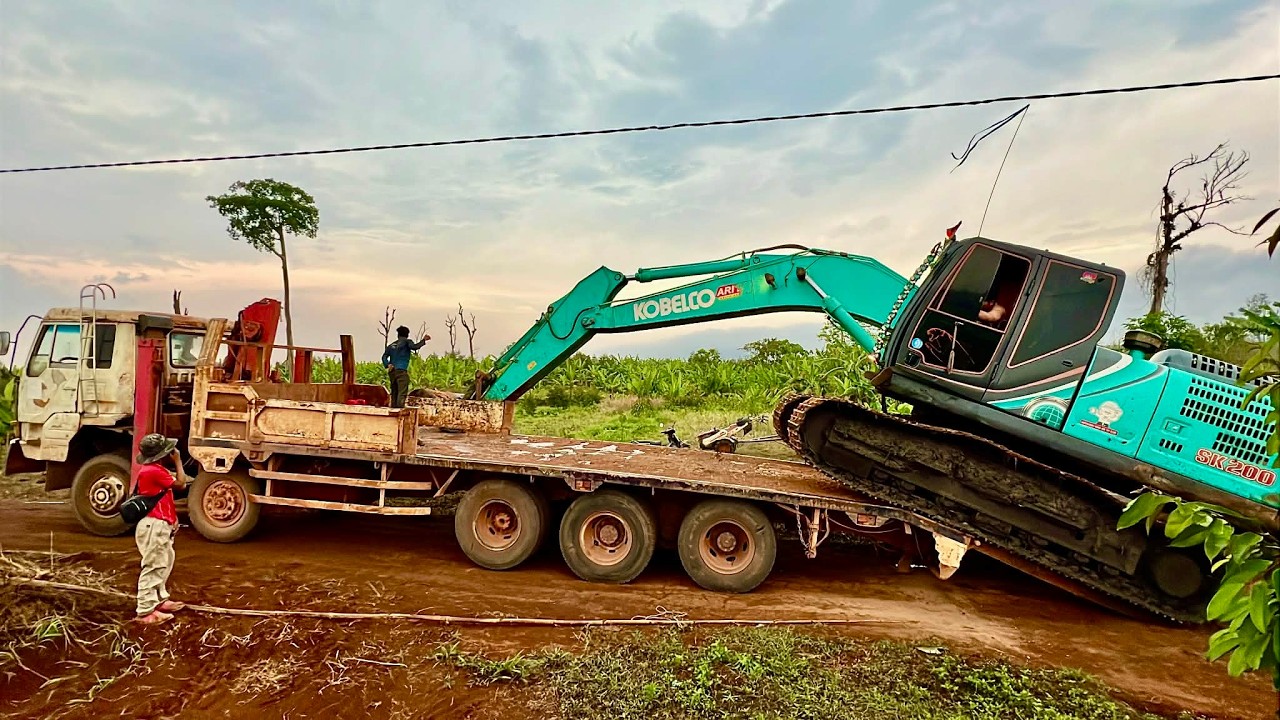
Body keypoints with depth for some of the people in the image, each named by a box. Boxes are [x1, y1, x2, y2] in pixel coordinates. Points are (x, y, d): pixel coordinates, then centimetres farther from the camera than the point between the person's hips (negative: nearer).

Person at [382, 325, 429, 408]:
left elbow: (384, 356, 11)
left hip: (392, 371, 6)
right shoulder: (407, 342, 5)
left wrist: (387, 365, -2)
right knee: (402, 393, -11)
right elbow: (415, 347, -16)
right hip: (401, 371, -6)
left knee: (394, 393, 10)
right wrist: (423, 340, -12)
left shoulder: (391, 345, 20)